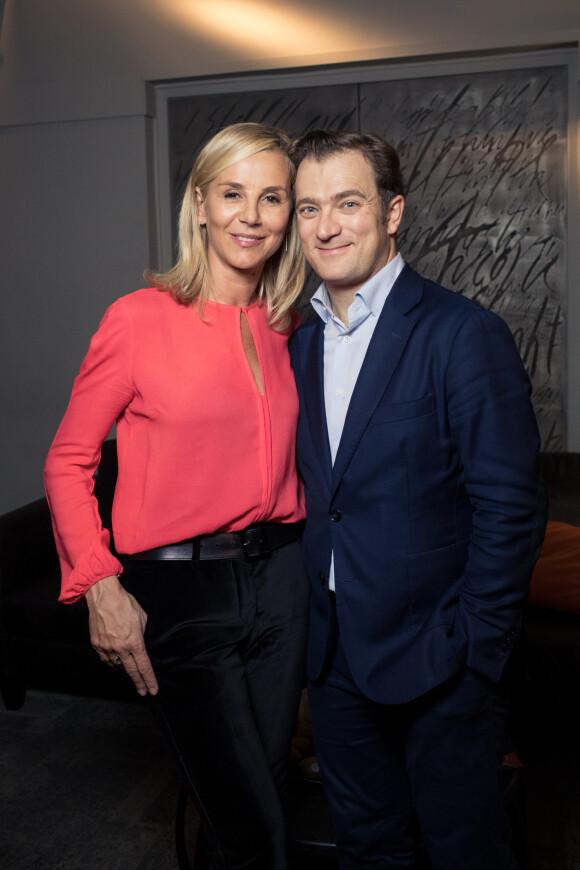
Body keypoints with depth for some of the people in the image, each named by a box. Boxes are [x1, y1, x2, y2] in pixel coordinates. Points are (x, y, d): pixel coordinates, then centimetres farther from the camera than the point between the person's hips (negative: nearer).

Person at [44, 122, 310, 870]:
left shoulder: (286, 328, 6)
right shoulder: (140, 318, -9)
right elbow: (67, 463, -5)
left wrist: (298, 548, 4)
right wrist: (100, 588, -12)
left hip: (279, 577, 5)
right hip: (177, 590, -5)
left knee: (263, 783, 20)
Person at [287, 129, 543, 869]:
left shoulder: (465, 335, -13)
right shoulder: (300, 344, 6)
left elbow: (508, 508, -15)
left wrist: (471, 653, -15)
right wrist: (312, 629, 6)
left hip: (436, 662, -5)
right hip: (336, 659, 6)